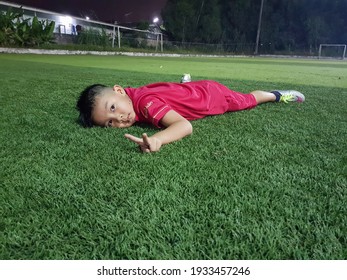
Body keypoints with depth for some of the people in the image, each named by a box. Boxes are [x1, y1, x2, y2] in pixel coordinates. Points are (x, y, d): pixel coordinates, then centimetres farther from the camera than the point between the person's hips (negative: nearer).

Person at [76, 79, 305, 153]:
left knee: (247, 100, 23)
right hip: (198, 89, 5)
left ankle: (277, 95, 46)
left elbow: (185, 126, -48)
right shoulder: (130, 96, -16)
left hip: (214, 95, -5)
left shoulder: (145, 103, -39)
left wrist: (157, 139, -67)